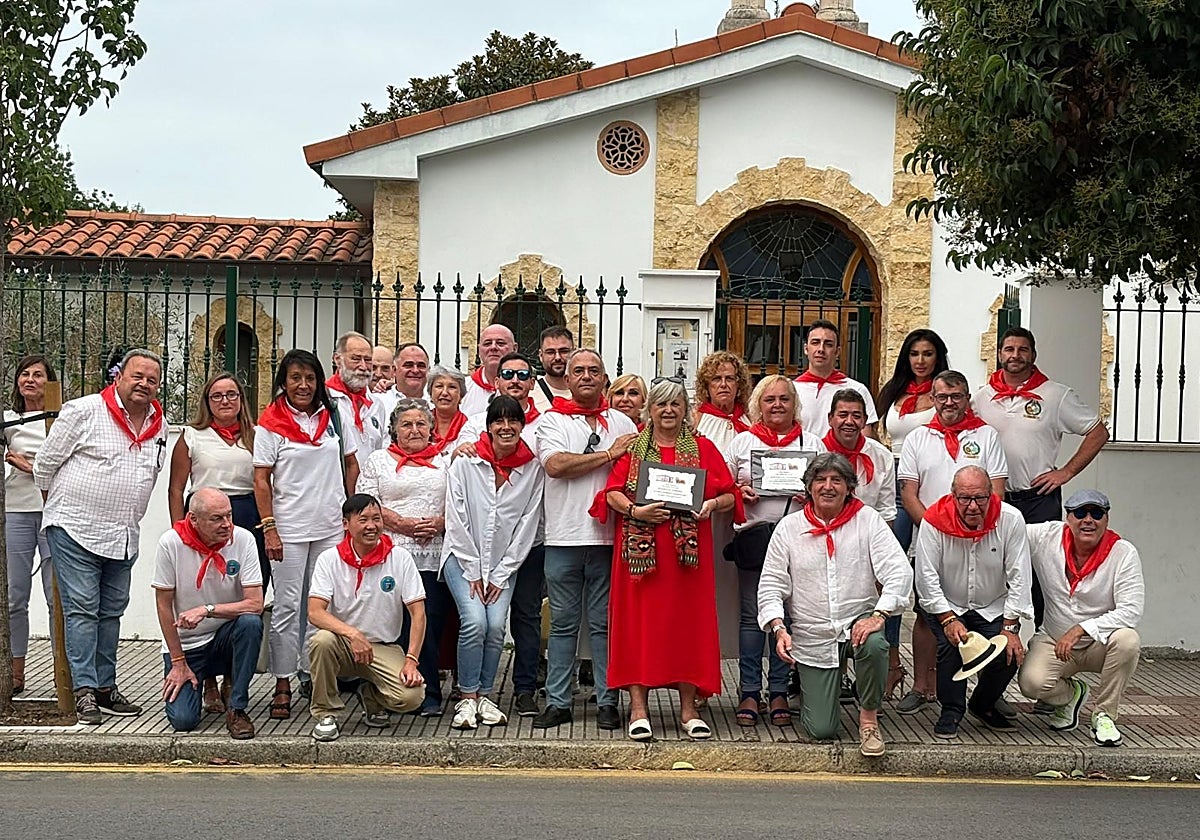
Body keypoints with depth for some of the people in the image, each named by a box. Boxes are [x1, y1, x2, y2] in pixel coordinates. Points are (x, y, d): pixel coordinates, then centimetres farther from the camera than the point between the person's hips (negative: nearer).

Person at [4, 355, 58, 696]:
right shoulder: (8, 420, 11)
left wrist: (31, 466, -6)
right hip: (16, 511, 2)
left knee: (58, 595, -4)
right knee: (14, 597, 3)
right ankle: (16, 673, 11)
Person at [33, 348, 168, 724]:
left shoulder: (159, 425, 8)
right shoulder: (84, 412, -9)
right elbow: (45, 463, -1)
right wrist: (59, 507, 10)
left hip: (124, 536, 6)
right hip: (75, 529, -6)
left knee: (112, 611, 11)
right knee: (82, 609, -6)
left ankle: (106, 687, 19)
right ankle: (84, 691, -3)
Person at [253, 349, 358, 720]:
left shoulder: (332, 417, 8)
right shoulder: (270, 424, -2)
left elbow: (351, 464, 17)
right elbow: (262, 481, -4)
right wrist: (269, 528, -11)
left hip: (331, 528, 4)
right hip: (289, 529, -3)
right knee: (287, 606, 0)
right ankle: (283, 685, 8)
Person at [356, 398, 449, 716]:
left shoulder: (445, 462, 18)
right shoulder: (378, 461, 13)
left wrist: (441, 522, -6)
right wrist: (403, 524, -9)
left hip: (435, 557, 1)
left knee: (431, 623, -6)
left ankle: (428, 694, 0)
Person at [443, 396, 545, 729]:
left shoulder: (533, 470, -2)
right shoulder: (465, 464, -5)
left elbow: (528, 524, -1)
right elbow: (456, 520, -5)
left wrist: (501, 575, -4)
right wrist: (473, 571, -8)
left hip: (504, 565, 2)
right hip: (463, 558, -2)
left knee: (496, 626, -15)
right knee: (474, 622, -20)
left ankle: (484, 696, 3)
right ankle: (467, 698, -7)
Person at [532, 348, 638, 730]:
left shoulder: (622, 423, 13)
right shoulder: (551, 420, 7)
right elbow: (556, 465, -11)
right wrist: (609, 455, -7)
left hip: (608, 537, 1)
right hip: (564, 537, -1)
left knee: (604, 623, 5)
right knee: (563, 623, 6)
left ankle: (607, 701, 11)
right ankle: (557, 702, 11)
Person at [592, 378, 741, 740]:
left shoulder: (703, 448, 11)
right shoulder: (632, 449, 10)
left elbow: (730, 496, 7)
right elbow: (612, 492, -1)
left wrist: (712, 504, -14)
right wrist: (635, 511, -18)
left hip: (688, 549, 1)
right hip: (641, 548, -1)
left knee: (688, 622, 2)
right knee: (640, 621, -2)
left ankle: (688, 708, 10)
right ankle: (638, 707, 2)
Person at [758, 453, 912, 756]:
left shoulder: (867, 520, 0)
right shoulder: (789, 527, 3)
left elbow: (899, 571, -9)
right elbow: (770, 585, 3)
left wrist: (879, 614, -24)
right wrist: (778, 628, -13)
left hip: (858, 622, 0)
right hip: (812, 637, 1)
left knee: (874, 645, -38)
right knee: (821, 730, -5)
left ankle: (868, 717, -12)